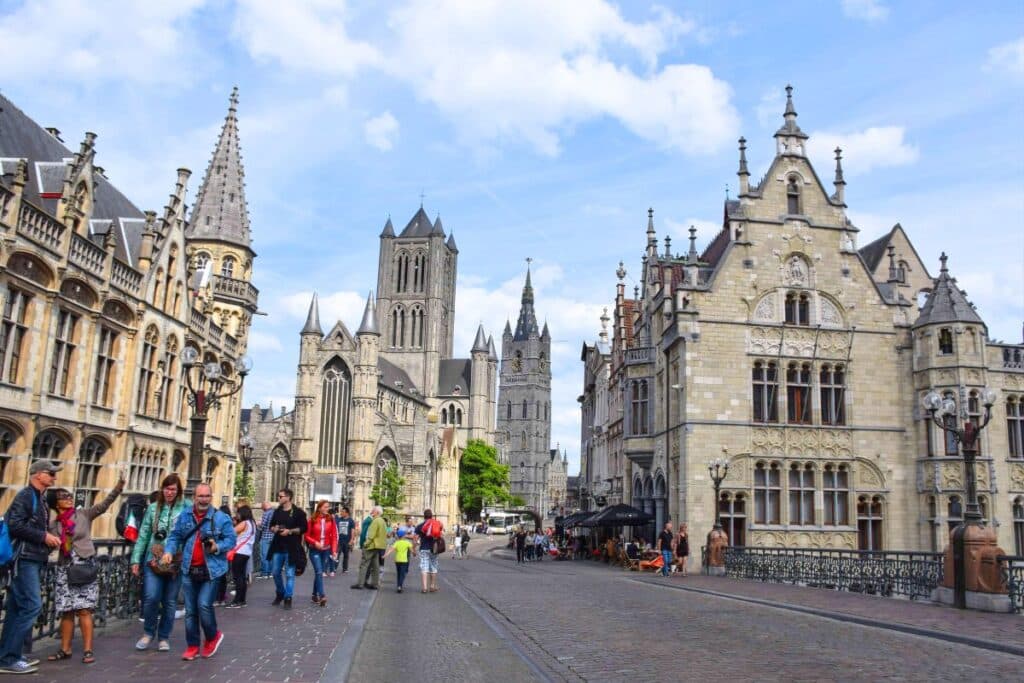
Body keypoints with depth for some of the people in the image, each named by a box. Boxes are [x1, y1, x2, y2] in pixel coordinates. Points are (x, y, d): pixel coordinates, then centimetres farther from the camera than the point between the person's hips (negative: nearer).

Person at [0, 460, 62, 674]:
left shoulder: (39, 499, 19)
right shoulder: (26, 496, -9)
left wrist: (50, 539, 9)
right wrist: (44, 536, -17)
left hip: (33, 559, 10)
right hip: (24, 558, -10)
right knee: (32, 605, -13)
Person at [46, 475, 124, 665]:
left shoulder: (84, 514, 2)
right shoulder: (53, 524, 9)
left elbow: (105, 503, -9)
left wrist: (119, 487, -22)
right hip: (64, 569, 3)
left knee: (84, 609, -6)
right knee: (66, 611, 5)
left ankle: (88, 650, -5)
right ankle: (65, 649, 16)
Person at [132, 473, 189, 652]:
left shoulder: (187, 508, -4)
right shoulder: (153, 508, 6)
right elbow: (143, 535, 8)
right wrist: (136, 559, 6)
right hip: (154, 560, 1)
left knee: (170, 602, 7)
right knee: (151, 598, -8)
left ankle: (164, 637, 24)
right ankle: (148, 633, 16)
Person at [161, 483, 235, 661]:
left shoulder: (221, 518, -5)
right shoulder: (184, 516, 6)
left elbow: (231, 539, -3)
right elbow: (174, 536, 9)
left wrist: (218, 547, -20)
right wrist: (169, 551, -9)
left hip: (210, 570, -4)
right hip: (189, 570, 4)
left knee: (204, 605, -12)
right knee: (190, 610, 9)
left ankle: (213, 636, 16)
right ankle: (192, 646, 21)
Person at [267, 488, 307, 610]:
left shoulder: (298, 512, -6)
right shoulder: (277, 511, 12)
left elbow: (303, 528, -9)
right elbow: (271, 526, 20)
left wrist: (290, 531, -19)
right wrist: (274, 529, -3)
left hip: (291, 548, -6)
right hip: (277, 546, 6)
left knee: (289, 574, -2)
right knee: (275, 572, 11)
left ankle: (288, 598, 5)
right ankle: (280, 594, 30)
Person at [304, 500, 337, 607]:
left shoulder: (331, 520, -1)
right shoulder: (312, 520, -5)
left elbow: (334, 536, -1)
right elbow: (307, 535, 0)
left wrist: (334, 550, -8)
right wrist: (315, 542, -16)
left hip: (326, 550, 2)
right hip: (314, 550, -2)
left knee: (319, 573, 9)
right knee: (319, 572, -13)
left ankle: (315, 594, 24)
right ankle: (322, 596, -18)